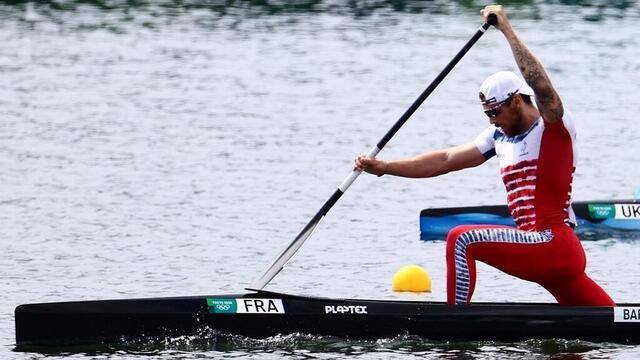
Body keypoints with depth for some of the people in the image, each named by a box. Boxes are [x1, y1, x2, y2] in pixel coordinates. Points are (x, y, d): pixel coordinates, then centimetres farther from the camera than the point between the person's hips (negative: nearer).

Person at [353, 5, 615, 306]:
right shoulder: (499, 137, 17)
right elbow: (445, 160, 13)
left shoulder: (555, 126, -5)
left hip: (553, 245, -9)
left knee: (462, 239, -16)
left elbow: (540, 85, -25)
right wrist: (384, 167, 6)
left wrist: (506, 30, -25)